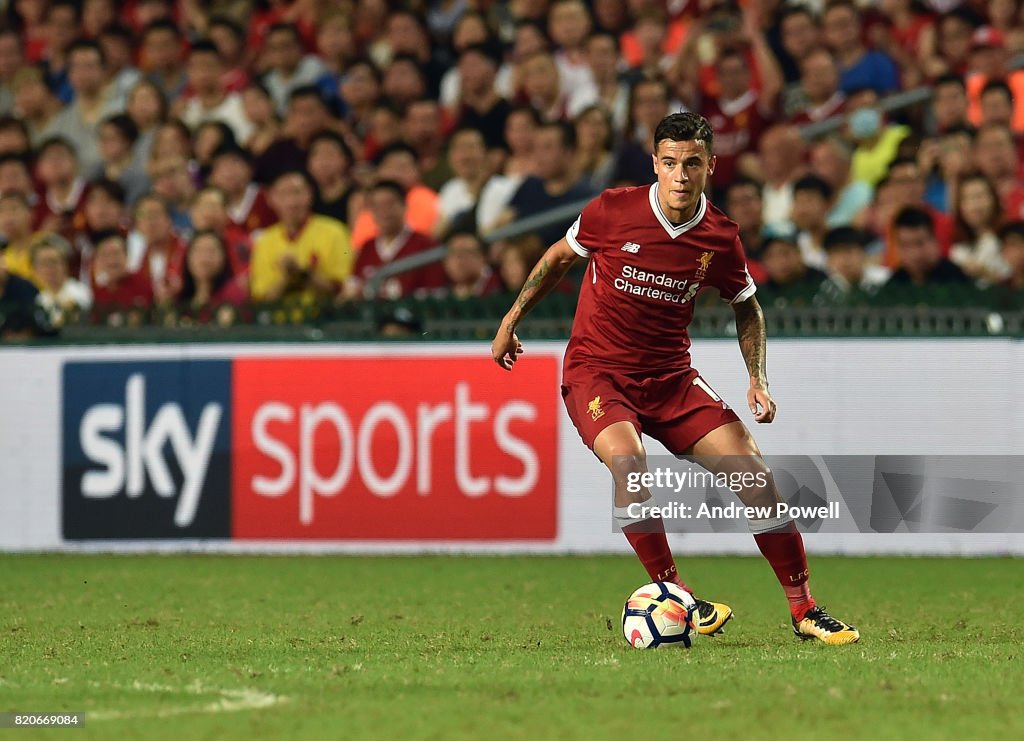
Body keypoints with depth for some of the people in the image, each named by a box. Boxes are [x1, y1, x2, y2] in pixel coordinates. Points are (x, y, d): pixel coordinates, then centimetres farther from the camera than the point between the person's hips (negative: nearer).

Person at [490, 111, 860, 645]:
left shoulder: (719, 238, -5)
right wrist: (512, 319, 10)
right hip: (596, 370, -3)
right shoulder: (613, 210, -12)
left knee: (754, 473, -8)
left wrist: (757, 378, 0)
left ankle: (804, 610, 3)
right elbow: (560, 256, 8)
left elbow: (747, 307, 12)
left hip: (671, 377, 3)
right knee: (628, 461, -33)